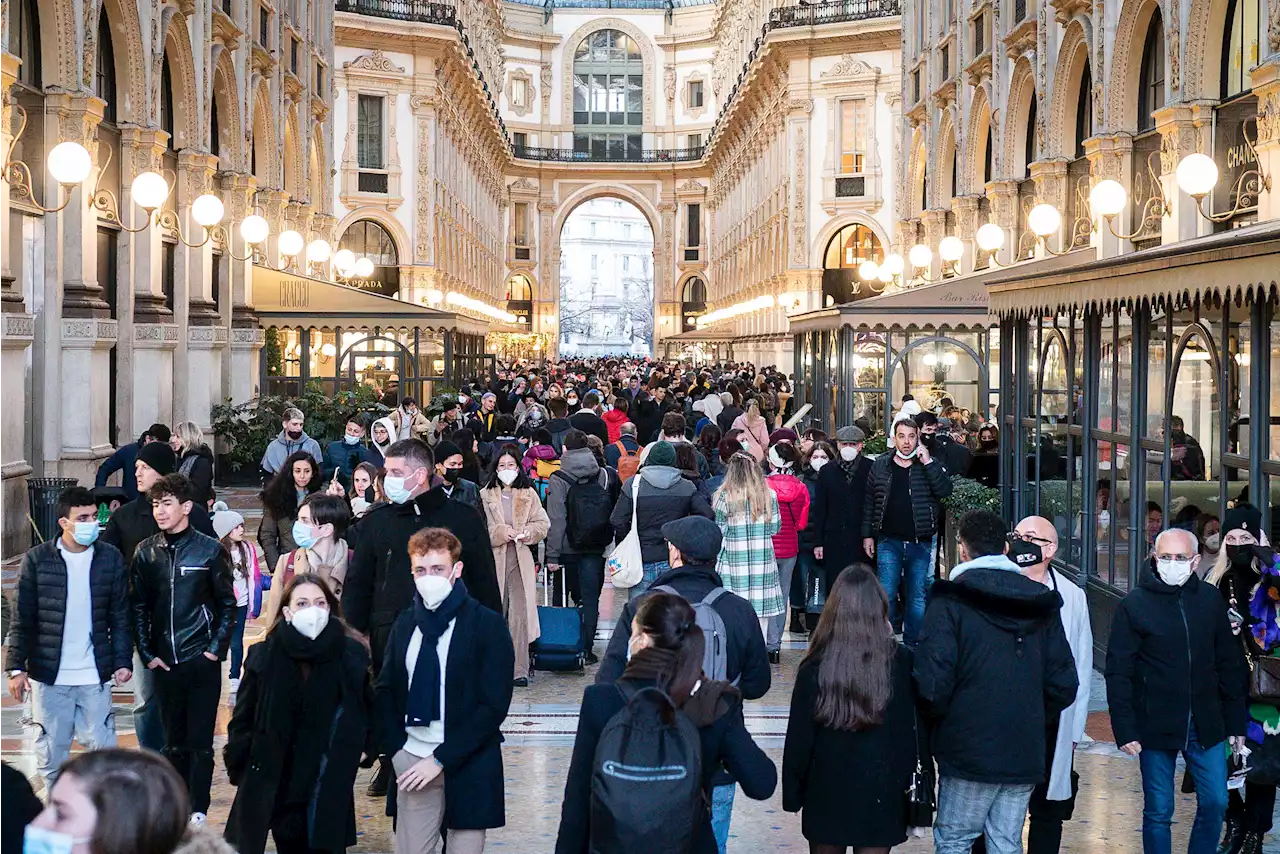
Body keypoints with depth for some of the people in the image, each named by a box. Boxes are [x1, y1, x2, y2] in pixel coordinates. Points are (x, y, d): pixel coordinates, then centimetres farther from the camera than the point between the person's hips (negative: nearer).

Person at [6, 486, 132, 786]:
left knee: (102, 747, 1)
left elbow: (120, 617, 5)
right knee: (51, 750, 6)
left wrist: (123, 661, -2)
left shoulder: (111, 559, 2)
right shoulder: (37, 559, -2)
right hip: (48, 675, 0)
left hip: (95, 676, 1)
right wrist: (17, 667, -5)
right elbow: (22, 620, -1)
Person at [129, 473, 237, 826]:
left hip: (202, 661, -3)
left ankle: (198, 810, 3)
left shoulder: (209, 550, -3)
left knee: (200, 741, -2)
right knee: (174, 740, 9)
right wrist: (147, 653, 2)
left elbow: (227, 605, 1)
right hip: (163, 661, 3)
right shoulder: (146, 553, 5)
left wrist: (216, 649, -6)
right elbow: (138, 607, 9)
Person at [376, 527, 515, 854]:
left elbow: (494, 705, -11)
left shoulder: (487, 624, -6)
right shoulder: (406, 623, 8)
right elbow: (386, 690, 14)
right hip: (412, 763, 4)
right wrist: (395, 750, 0)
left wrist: (442, 759, -14)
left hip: (468, 766, -3)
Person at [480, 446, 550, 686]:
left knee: (519, 616, -6)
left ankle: (519, 670, -3)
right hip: (493, 562, 0)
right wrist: (500, 532, -14)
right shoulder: (486, 495, 3)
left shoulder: (529, 494, 9)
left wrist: (527, 532, -10)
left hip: (521, 562, 0)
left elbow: (543, 524, 8)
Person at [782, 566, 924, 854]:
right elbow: (919, 732, -3)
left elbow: (799, 739, -7)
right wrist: (915, 783, 9)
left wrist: (792, 794, 4)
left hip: (827, 795, 0)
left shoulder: (814, 669, -13)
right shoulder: (903, 663, -11)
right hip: (883, 796, 0)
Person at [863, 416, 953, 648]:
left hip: (920, 542, 0)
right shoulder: (880, 465, 5)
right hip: (889, 542, 0)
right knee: (886, 595, -3)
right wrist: (867, 535, 5)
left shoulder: (930, 465, 3)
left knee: (918, 598, 6)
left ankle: (912, 644, 15)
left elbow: (945, 490, -13)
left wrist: (927, 462, -18)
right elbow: (869, 502, 9)